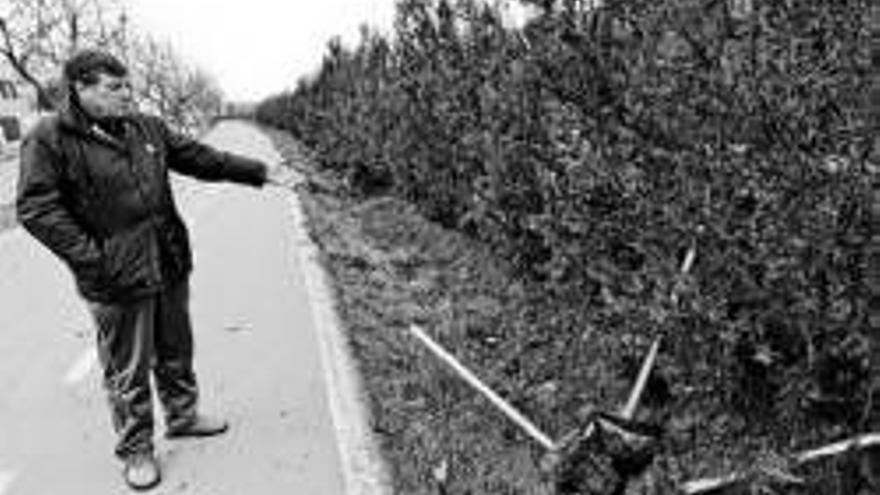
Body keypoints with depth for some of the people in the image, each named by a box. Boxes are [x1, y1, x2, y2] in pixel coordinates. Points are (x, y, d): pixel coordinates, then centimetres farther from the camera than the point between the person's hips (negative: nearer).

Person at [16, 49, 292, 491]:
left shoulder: (147, 127, 8)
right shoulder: (49, 139, -11)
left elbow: (200, 158, 14)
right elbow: (37, 208, -15)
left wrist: (259, 171, 12)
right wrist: (92, 260, -20)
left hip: (170, 268, 6)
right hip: (117, 281, -6)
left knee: (176, 351, 22)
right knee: (128, 371, 8)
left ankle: (182, 415, 43)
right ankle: (135, 449, 27)